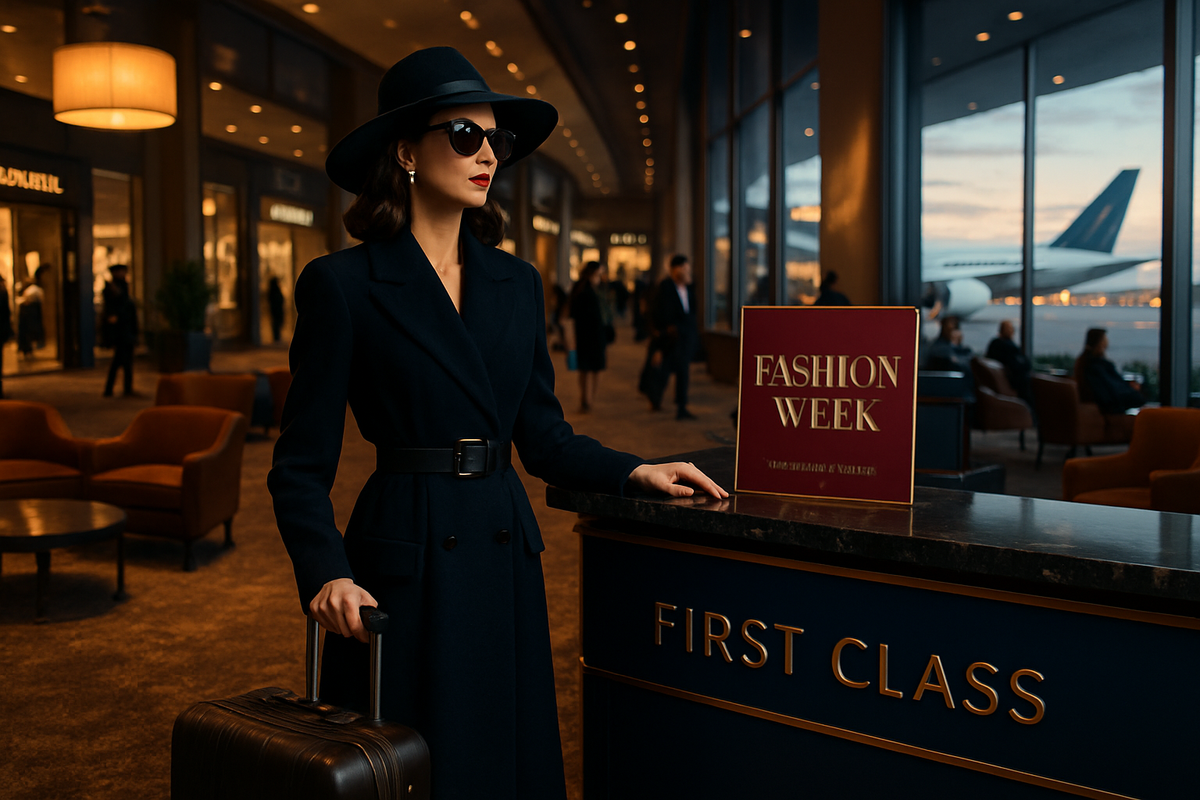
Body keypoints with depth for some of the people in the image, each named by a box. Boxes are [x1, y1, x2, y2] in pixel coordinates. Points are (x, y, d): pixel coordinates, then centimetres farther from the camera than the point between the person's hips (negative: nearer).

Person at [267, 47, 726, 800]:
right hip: (405, 565, -5)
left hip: (507, 560, 5)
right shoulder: (342, 284, -7)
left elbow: (543, 437, 12)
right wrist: (326, 573, -21)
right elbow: (302, 464, -7)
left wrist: (635, 471, 0)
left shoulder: (518, 283, 8)